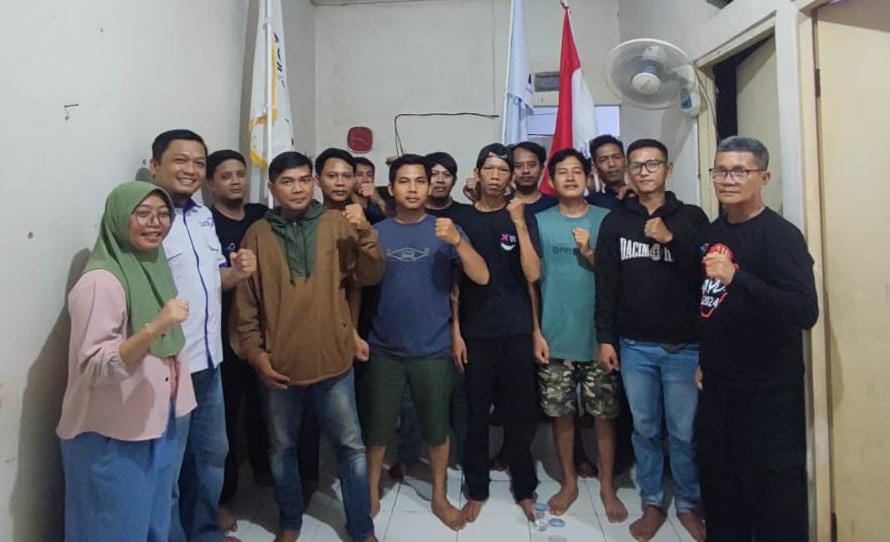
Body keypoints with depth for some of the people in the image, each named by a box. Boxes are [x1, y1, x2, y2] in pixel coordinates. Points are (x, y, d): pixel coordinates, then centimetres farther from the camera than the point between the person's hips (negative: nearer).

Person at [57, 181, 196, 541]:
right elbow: (94, 367, -25)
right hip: (114, 436, -8)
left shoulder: (154, 267, 6)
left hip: (159, 425, 8)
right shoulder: (101, 281, -20)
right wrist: (153, 328, -36)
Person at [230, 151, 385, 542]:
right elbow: (244, 302, 2)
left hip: (332, 360, 0)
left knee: (351, 446, 10)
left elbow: (370, 276, -6)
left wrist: (365, 233, -21)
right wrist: (254, 352, -3)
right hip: (278, 364, 1)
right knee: (282, 449, 16)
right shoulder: (258, 234, 0)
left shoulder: (337, 224, 0)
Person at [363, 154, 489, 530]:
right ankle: (372, 493, 35)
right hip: (384, 350, 1)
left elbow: (481, 278, -13)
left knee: (436, 427, 13)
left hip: (433, 351, 0)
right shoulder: (376, 233, 0)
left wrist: (457, 241, -26)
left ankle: (439, 496, 33)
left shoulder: (445, 230, -3)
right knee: (378, 427, 12)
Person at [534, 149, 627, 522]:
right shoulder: (540, 222, 3)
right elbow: (532, 277, 4)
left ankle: (607, 487, 26)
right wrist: (535, 330, 0)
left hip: (598, 335, 0)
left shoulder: (606, 219, 2)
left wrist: (589, 254, -14)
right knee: (561, 413, 11)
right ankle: (569, 482, 29)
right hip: (555, 337, 1)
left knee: (605, 415, 8)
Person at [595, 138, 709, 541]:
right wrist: (605, 338, 0)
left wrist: (670, 240, -16)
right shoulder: (615, 222, 6)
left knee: (684, 433, 6)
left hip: (685, 346, -1)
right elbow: (606, 285, 4)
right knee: (645, 429, 11)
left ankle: (688, 505, 27)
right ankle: (652, 504, 27)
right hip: (634, 346, 1)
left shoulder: (691, 217, 2)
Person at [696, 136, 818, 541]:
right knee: (718, 483, 19)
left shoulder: (781, 235, -15)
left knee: (773, 492, 7)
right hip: (717, 384, 7)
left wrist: (737, 278, -39)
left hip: (768, 390, -7)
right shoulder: (712, 232, 7)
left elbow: (805, 312, -28)